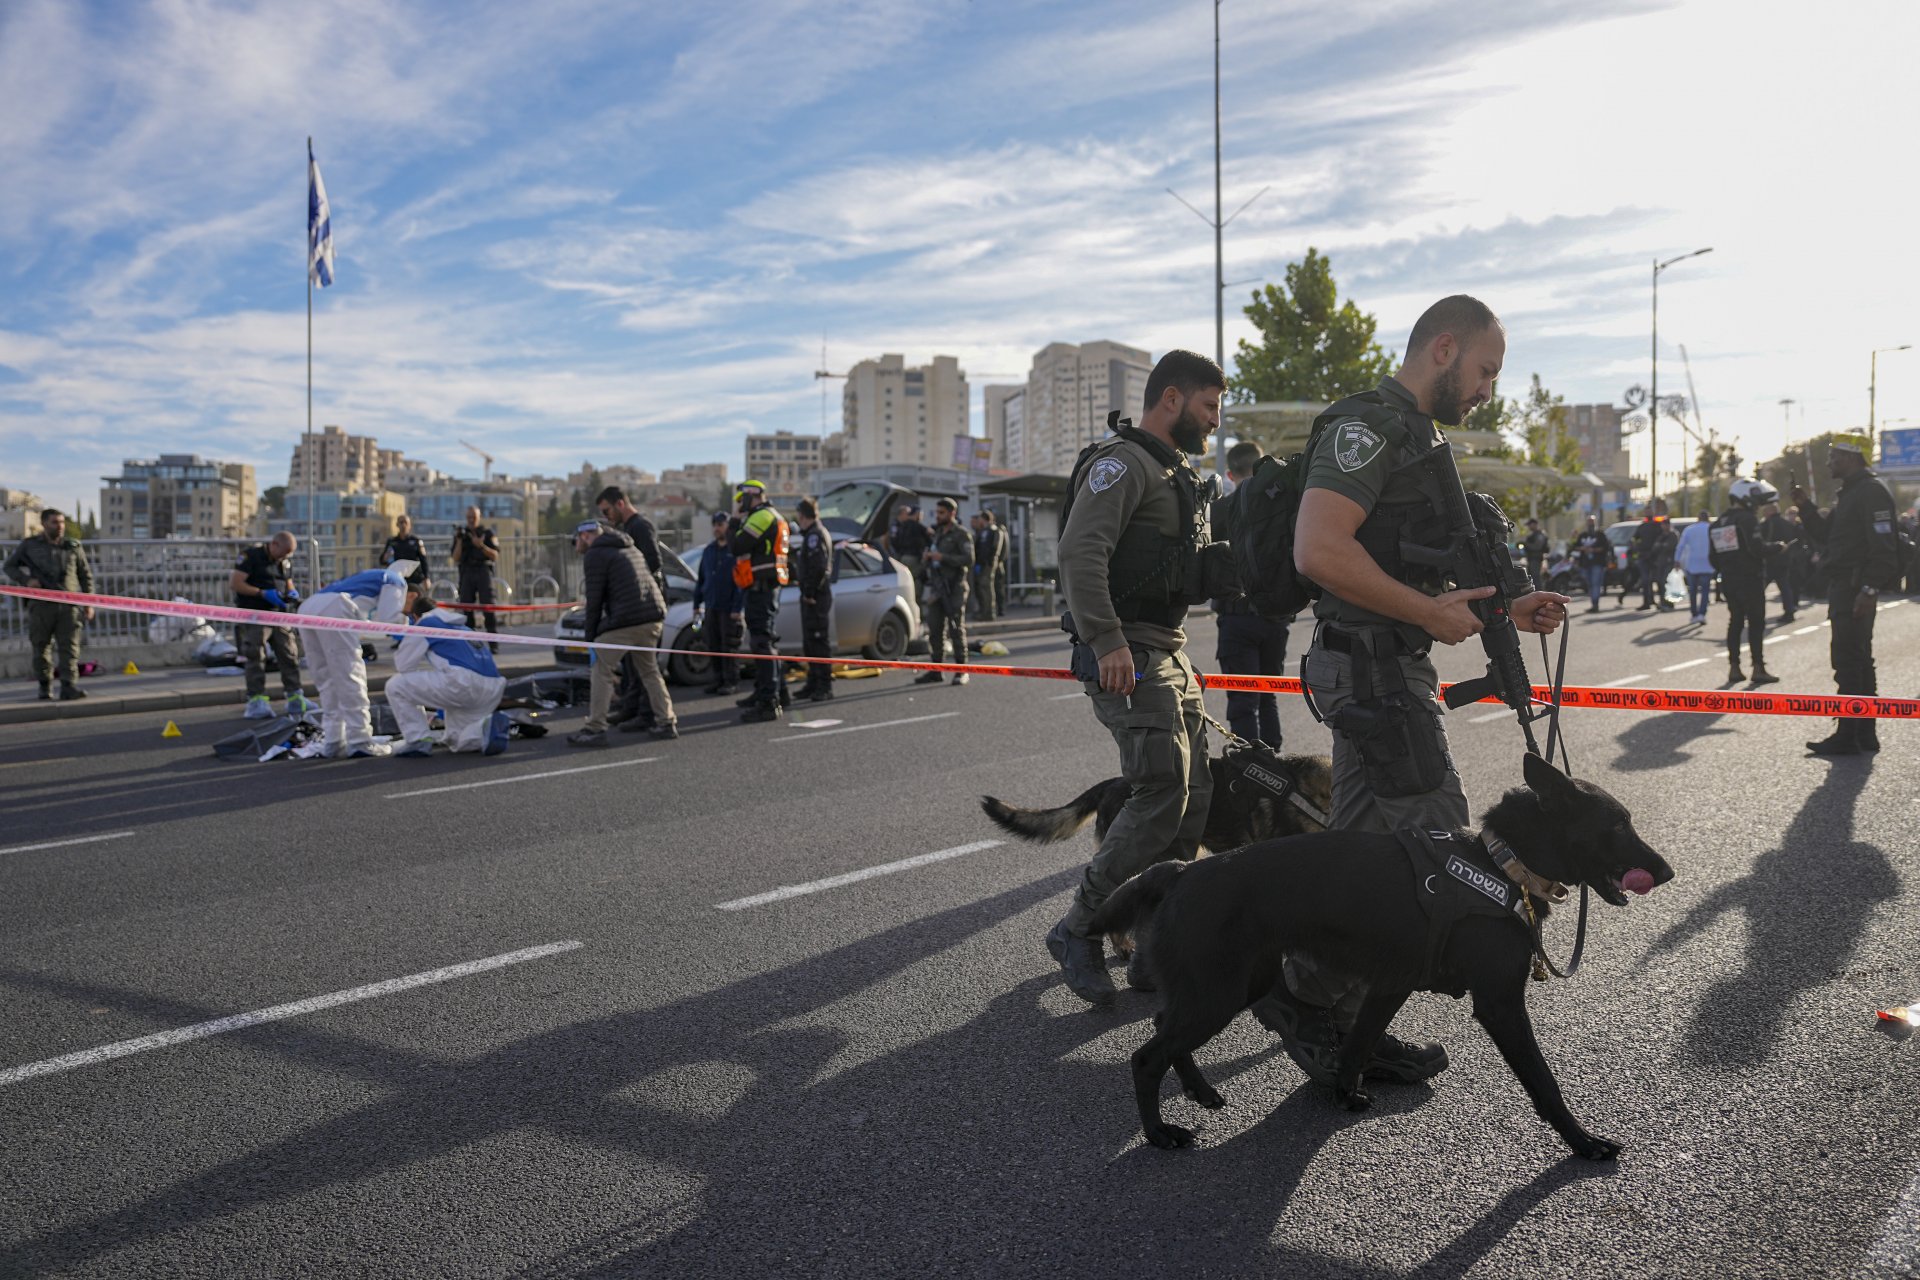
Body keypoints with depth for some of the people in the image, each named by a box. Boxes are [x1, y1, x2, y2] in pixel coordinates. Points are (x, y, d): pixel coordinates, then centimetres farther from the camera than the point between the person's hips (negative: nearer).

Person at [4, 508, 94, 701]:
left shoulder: (74, 546, 11)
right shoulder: (30, 544, 9)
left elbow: (86, 576, 14)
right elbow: (10, 566, 15)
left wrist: (89, 603, 6)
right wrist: (26, 580, -5)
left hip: (69, 605, 0)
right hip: (41, 604, 0)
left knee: (69, 646, -9)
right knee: (41, 647, 5)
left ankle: (69, 686, -14)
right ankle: (45, 687, 16)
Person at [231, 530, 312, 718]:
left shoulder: (286, 561, 13)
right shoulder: (251, 555, -8)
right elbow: (237, 584, -13)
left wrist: (292, 593, -1)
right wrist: (263, 593, -20)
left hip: (278, 613, 7)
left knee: (289, 655, 6)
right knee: (255, 657, -6)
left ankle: (294, 699, 12)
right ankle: (256, 700, -4)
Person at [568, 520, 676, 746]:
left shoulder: (595, 555, -1)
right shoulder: (630, 549, 25)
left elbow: (594, 599, -6)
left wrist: (590, 636, 1)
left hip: (624, 620, -8)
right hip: (653, 616, 8)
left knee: (602, 672, 0)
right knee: (650, 671, 20)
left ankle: (595, 729, -3)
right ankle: (666, 723, 17)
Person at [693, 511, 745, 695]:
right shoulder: (709, 550, 13)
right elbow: (701, 579, 18)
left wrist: (738, 608, -16)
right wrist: (696, 604, 13)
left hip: (729, 609, -6)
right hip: (711, 607, 6)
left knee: (729, 646, -2)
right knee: (713, 646, 8)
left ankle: (729, 681, 5)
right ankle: (718, 679, 17)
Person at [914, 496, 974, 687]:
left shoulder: (961, 534, -6)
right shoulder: (937, 533, 18)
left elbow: (969, 560, -17)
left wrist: (943, 557, -19)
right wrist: (929, 557, 6)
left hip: (953, 589, -7)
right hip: (936, 587, 7)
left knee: (956, 630, -5)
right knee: (935, 631, 5)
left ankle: (961, 671, 0)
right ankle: (935, 671, 10)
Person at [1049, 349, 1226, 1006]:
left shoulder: (1176, 472, 24)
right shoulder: (1122, 462, -9)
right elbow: (1080, 552, -23)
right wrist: (1108, 641, -29)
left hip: (1169, 654, 10)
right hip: (1126, 655, -10)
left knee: (1194, 796, 7)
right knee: (1161, 794, -15)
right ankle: (1078, 929, -3)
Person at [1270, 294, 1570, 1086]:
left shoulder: (1415, 436, 22)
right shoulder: (1368, 425, -12)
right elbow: (1319, 551, -26)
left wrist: (1504, 611, 17)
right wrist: (1432, 613, -18)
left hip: (1394, 670, 10)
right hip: (1373, 668, -10)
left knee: (1370, 848, 13)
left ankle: (1341, 1022, 22)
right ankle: (1309, 996, 4)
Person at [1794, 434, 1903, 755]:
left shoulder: (1872, 492, -14)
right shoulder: (1849, 493, 18)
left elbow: (1883, 546, -21)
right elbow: (1824, 533, 21)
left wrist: (1870, 589, -25)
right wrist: (1805, 507, 8)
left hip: (1856, 590, -11)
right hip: (1843, 587, 11)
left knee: (1847, 661, -9)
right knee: (1859, 659, 14)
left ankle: (1847, 735, -6)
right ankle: (1865, 733, 22)